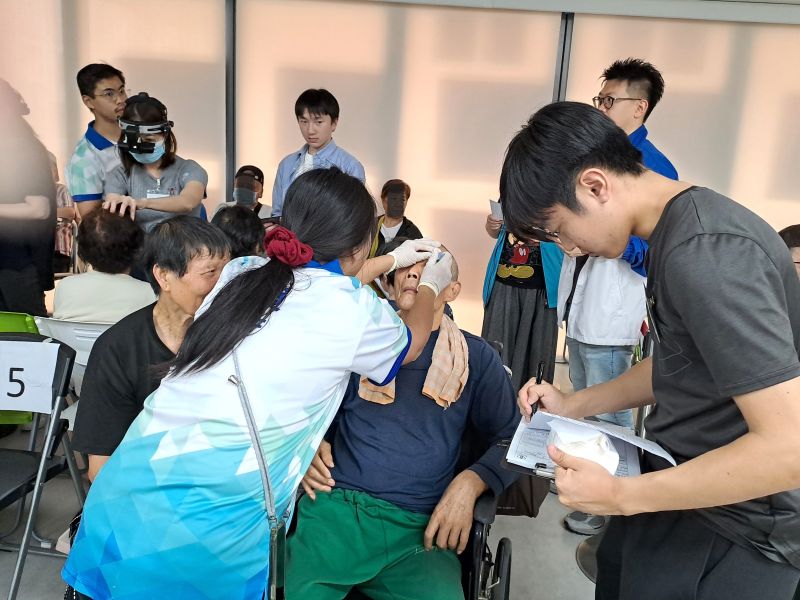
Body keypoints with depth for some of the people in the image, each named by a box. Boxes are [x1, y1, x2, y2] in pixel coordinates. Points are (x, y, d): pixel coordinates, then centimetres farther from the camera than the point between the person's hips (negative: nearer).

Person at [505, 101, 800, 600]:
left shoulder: (703, 253, -27)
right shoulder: (677, 229, 3)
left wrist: (620, 495, -22)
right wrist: (572, 405, 6)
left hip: (735, 529, -8)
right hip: (686, 481, 8)